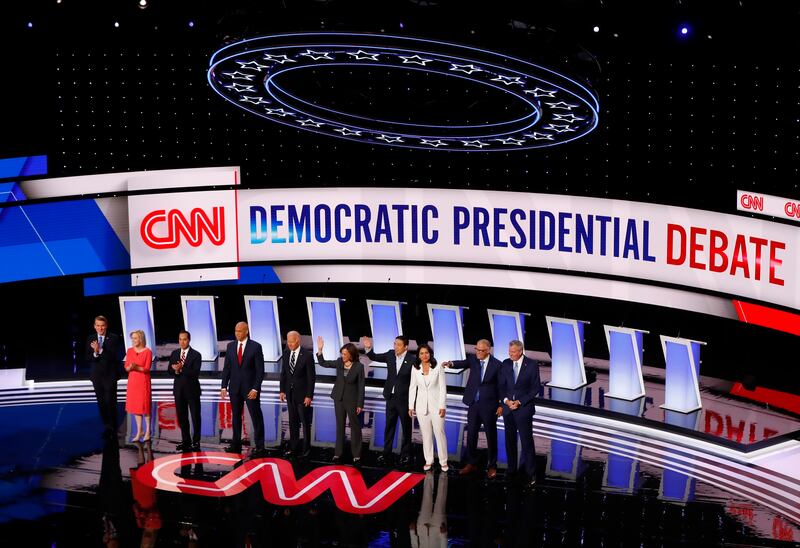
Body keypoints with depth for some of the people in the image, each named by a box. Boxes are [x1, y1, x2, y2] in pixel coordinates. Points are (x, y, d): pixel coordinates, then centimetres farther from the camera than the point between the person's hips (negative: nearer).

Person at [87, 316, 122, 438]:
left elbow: (114, 356, -15)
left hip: (110, 376, -4)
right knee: (101, 404, 8)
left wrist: (100, 350, -24)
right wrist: (95, 353, -19)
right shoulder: (90, 339, 6)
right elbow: (88, 359, 1)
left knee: (110, 403, -6)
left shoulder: (113, 338, -5)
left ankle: (112, 428, 4)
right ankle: (107, 427, 18)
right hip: (97, 376, 4)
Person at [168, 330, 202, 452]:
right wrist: (176, 371, -18)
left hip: (192, 389, -5)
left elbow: (195, 373, -17)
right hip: (179, 389, 5)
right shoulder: (174, 353, 8)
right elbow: (170, 370, 4)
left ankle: (196, 441, 9)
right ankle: (185, 441, 20)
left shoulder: (196, 355, -7)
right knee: (181, 416, 10)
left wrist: (181, 369, -25)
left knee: (195, 416, 1)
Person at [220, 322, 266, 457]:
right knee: (236, 417, 10)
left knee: (256, 417, -1)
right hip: (235, 387, 4)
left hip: (250, 387, -4)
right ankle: (236, 445, 17)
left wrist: (255, 389, -15)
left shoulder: (255, 347, -7)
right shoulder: (230, 346, 6)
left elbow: (260, 370, -8)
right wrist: (224, 386, 0)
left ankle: (259, 447, 2)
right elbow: (226, 368, 8)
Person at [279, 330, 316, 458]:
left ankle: (306, 448, 14)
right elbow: (283, 373, 10)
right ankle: (293, 447, 19)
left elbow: (311, 377, -13)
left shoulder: (307, 355, -14)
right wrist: (282, 390, 5)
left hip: (302, 394, -5)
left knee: (305, 422, 5)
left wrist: (309, 396, -14)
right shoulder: (286, 354, 2)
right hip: (290, 394, 5)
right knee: (293, 422, 12)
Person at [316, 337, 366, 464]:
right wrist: (320, 350, -10)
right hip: (339, 398, 4)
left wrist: (360, 404, -10)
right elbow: (323, 363, 5)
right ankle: (338, 453, 19)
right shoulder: (339, 362, -2)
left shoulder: (359, 367, -13)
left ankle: (356, 455, 10)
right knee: (340, 426, 12)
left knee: (355, 426, 4)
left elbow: (361, 386, -10)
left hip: (352, 400, -4)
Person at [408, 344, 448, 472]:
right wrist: (411, 406, 4)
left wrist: (442, 406, -9)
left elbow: (442, 388, -4)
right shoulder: (415, 369, 4)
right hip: (421, 406, 3)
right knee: (426, 434, 8)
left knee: (439, 433, -3)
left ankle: (443, 461, 5)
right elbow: (412, 388, 7)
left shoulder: (438, 368, -4)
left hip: (436, 405, -3)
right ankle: (428, 461, 15)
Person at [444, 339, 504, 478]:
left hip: (489, 405, -4)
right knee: (471, 435, 10)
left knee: (491, 436, 6)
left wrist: (501, 405, -7)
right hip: (473, 404, 4)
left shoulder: (497, 365, -10)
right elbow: (463, 363, -12)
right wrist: (451, 364, -33)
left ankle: (492, 466, 17)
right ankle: (471, 464, 22)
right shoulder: (473, 360, 2)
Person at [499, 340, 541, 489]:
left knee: (527, 442, -4)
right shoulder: (506, 364, 6)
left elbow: (536, 387, -6)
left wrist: (520, 402, -12)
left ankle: (531, 475, 1)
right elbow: (502, 385, 10)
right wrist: (506, 400, -8)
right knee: (510, 441, 9)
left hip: (524, 408, -4)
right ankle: (511, 470, 18)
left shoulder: (531, 365, -6)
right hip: (508, 408, 4)